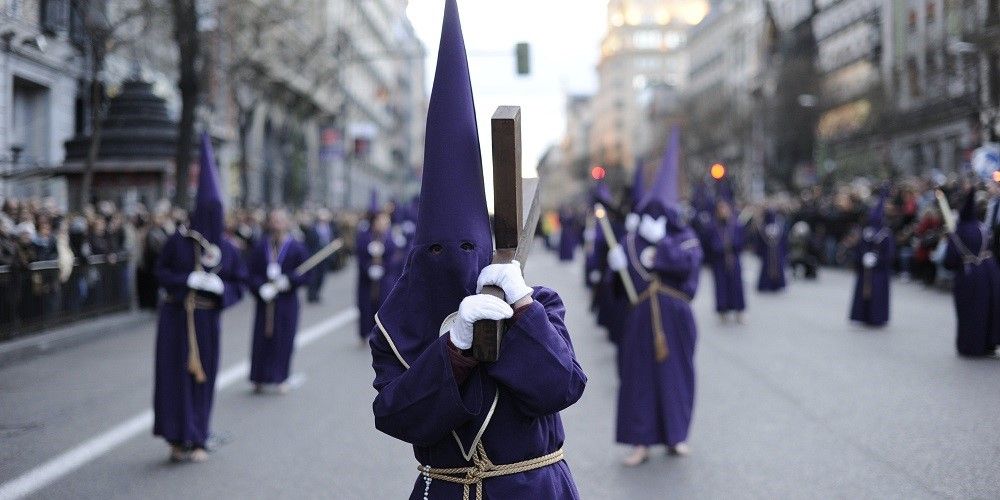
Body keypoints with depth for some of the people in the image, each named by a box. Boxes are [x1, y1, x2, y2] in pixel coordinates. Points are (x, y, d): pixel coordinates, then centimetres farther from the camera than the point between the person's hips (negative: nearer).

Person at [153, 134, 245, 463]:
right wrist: (189, 280, -16)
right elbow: (161, 272, 0)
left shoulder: (227, 249, 1)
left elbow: (239, 284, 5)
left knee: (203, 376, 5)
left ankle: (195, 440, 15)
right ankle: (178, 438, 5)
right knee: (175, 374, -3)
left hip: (207, 320, 2)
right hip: (176, 317, -2)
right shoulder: (178, 241, -5)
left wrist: (220, 287, -15)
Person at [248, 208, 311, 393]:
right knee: (262, 339, 4)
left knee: (283, 339, 3)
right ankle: (259, 378, 13)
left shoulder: (296, 248, -1)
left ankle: (280, 378, 16)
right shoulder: (261, 247, 3)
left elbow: (306, 273, -1)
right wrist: (261, 287, -15)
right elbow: (251, 272, 2)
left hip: (287, 301, -1)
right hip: (265, 300, 1)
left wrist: (289, 280, -17)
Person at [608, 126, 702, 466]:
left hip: (674, 319, -1)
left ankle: (676, 436, 23)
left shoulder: (685, 238, 0)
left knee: (675, 374, 8)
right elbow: (619, 272, -1)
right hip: (641, 319, 1)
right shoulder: (632, 239, 4)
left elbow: (688, 263, -20)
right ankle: (641, 442, 5)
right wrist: (616, 262, -22)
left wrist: (660, 241, -21)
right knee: (639, 377, 0)